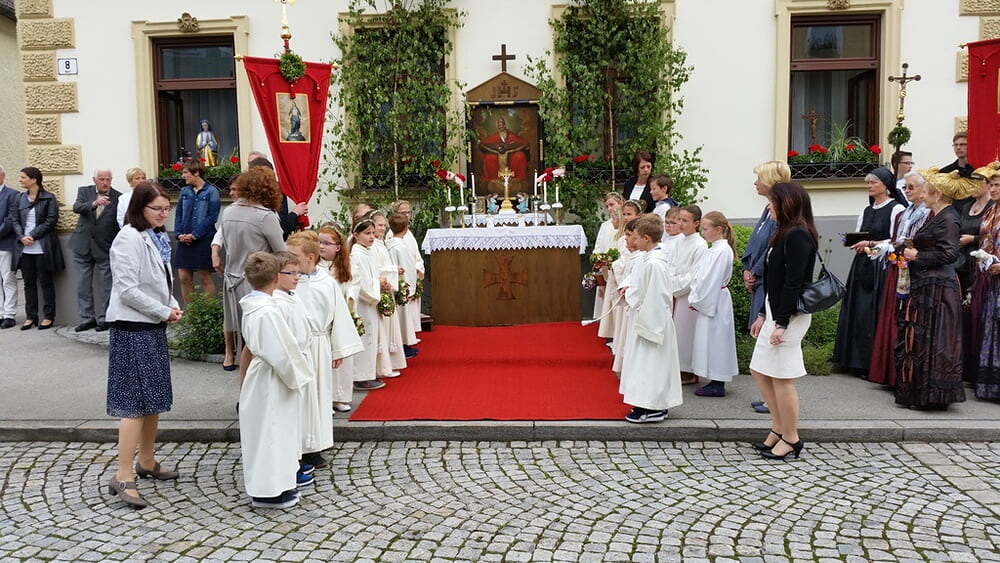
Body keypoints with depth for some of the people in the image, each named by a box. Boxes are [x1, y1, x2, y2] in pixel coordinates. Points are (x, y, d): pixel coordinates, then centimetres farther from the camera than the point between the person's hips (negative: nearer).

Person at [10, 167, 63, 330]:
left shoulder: (48, 198, -4)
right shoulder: (20, 197, 11)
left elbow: (51, 220, -10)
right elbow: (13, 219, 8)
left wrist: (33, 236, -14)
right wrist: (22, 237, -7)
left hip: (42, 247, -5)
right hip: (24, 248, 5)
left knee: (45, 282, 2)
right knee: (29, 282, 10)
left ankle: (48, 316, 9)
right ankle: (31, 316, 17)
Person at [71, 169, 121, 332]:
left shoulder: (118, 197, -3)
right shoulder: (84, 191, 3)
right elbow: (76, 207, -15)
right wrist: (94, 204, -34)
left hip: (105, 247, -2)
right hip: (83, 245, 3)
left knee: (107, 285, 0)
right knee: (83, 285, 8)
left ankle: (104, 318, 9)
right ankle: (87, 318, 17)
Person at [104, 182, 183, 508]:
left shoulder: (157, 238, 13)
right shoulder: (129, 239, -14)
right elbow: (127, 290, -19)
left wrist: (173, 307, 3)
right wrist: (164, 312, -13)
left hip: (154, 327, 9)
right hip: (132, 329, -9)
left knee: (154, 398, 15)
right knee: (135, 402, -10)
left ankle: (147, 462, 29)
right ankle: (123, 478, -5)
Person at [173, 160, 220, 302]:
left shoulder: (211, 191, -5)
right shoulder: (184, 191, 12)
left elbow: (212, 217, -10)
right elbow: (178, 215, 12)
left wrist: (194, 235, -14)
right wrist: (179, 234, -4)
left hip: (203, 240, -5)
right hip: (184, 241, 5)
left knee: (205, 277, 1)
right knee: (184, 277, 4)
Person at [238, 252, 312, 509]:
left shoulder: (250, 307, 3)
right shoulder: (267, 311, -25)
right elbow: (281, 353, -24)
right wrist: (296, 377, -9)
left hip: (259, 375, 9)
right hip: (271, 382, -9)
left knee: (268, 432, 18)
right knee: (270, 433, 1)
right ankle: (268, 492, 12)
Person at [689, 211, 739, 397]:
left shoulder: (722, 251, -17)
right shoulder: (714, 249, 13)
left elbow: (711, 281, -19)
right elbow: (701, 277, 15)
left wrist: (697, 301, -13)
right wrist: (695, 299, 10)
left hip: (714, 302, -10)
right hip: (707, 301, 10)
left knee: (714, 340, -4)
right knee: (709, 340, 13)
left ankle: (718, 385, 4)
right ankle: (716, 381, 21)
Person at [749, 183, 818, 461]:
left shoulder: (798, 236, -15)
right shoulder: (785, 234, 15)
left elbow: (794, 282, -20)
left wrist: (781, 322, -21)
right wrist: (763, 315, 19)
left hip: (789, 316, -10)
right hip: (775, 312, 10)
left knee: (782, 377, -1)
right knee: (759, 371, 14)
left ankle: (791, 438, 12)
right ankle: (779, 428, 25)